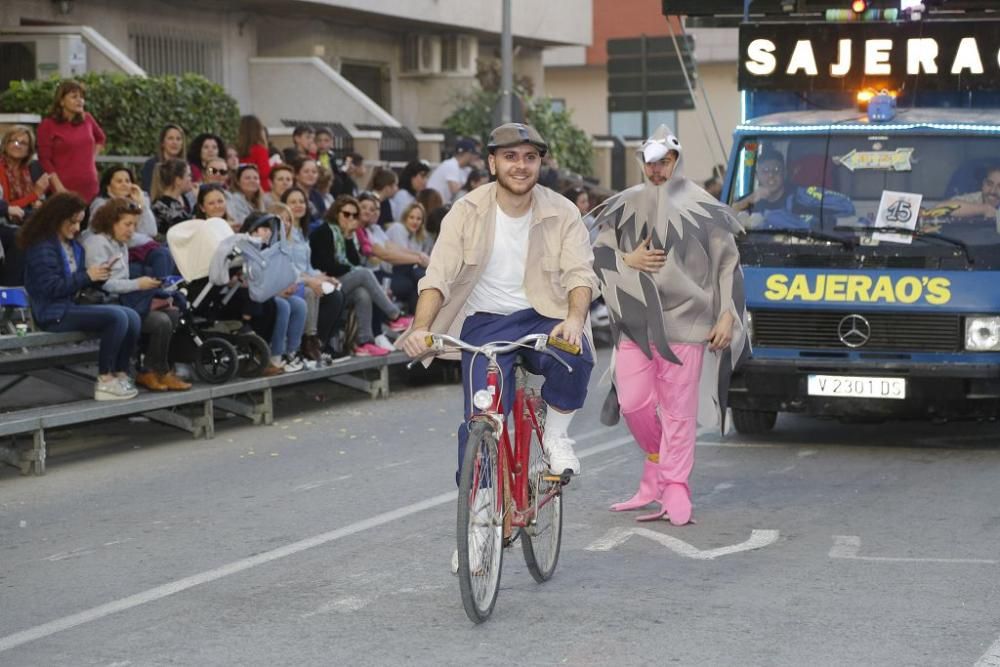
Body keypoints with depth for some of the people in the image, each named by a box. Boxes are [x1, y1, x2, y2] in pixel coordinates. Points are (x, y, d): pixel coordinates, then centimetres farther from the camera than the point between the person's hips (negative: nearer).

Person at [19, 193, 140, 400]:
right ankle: (105, 381, -19)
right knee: (117, 317, -26)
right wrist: (87, 276, -18)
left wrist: (98, 276, 2)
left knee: (132, 316, -11)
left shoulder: (73, 245, 17)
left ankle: (120, 375, -8)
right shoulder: (42, 247, -10)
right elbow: (51, 287, -18)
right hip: (54, 313, -9)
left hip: (75, 305, 9)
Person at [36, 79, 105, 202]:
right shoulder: (48, 125, -3)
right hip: (66, 190, -5)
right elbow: (44, 159, -7)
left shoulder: (87, 119, 12)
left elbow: (101, 138, 32)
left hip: (90, 188, 5)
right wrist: (59, 187, -15)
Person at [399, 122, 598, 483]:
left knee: (576, 357, -32)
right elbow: (438, 276, -12)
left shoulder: (561, 212, -4)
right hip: (485, 321, 0)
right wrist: (421, 327, -29)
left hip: (542, 318, 0)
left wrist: (575, 319, -34)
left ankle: (555, 437, -4)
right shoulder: (467, 212, -6)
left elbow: (580, 272, -13)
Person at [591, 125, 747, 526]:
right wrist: (628, 260, -6)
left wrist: (727, 316, -2)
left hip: (684, 320, -3)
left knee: (679, 409, -4)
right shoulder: (627, 205, 11)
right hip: (635, 319, 3)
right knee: (632, 401, -1)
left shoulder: (702, 208, 3)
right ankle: (657, 458, 27)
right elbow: (598, 252, 15)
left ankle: (675, 489, 3)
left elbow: (728, 263, 5)